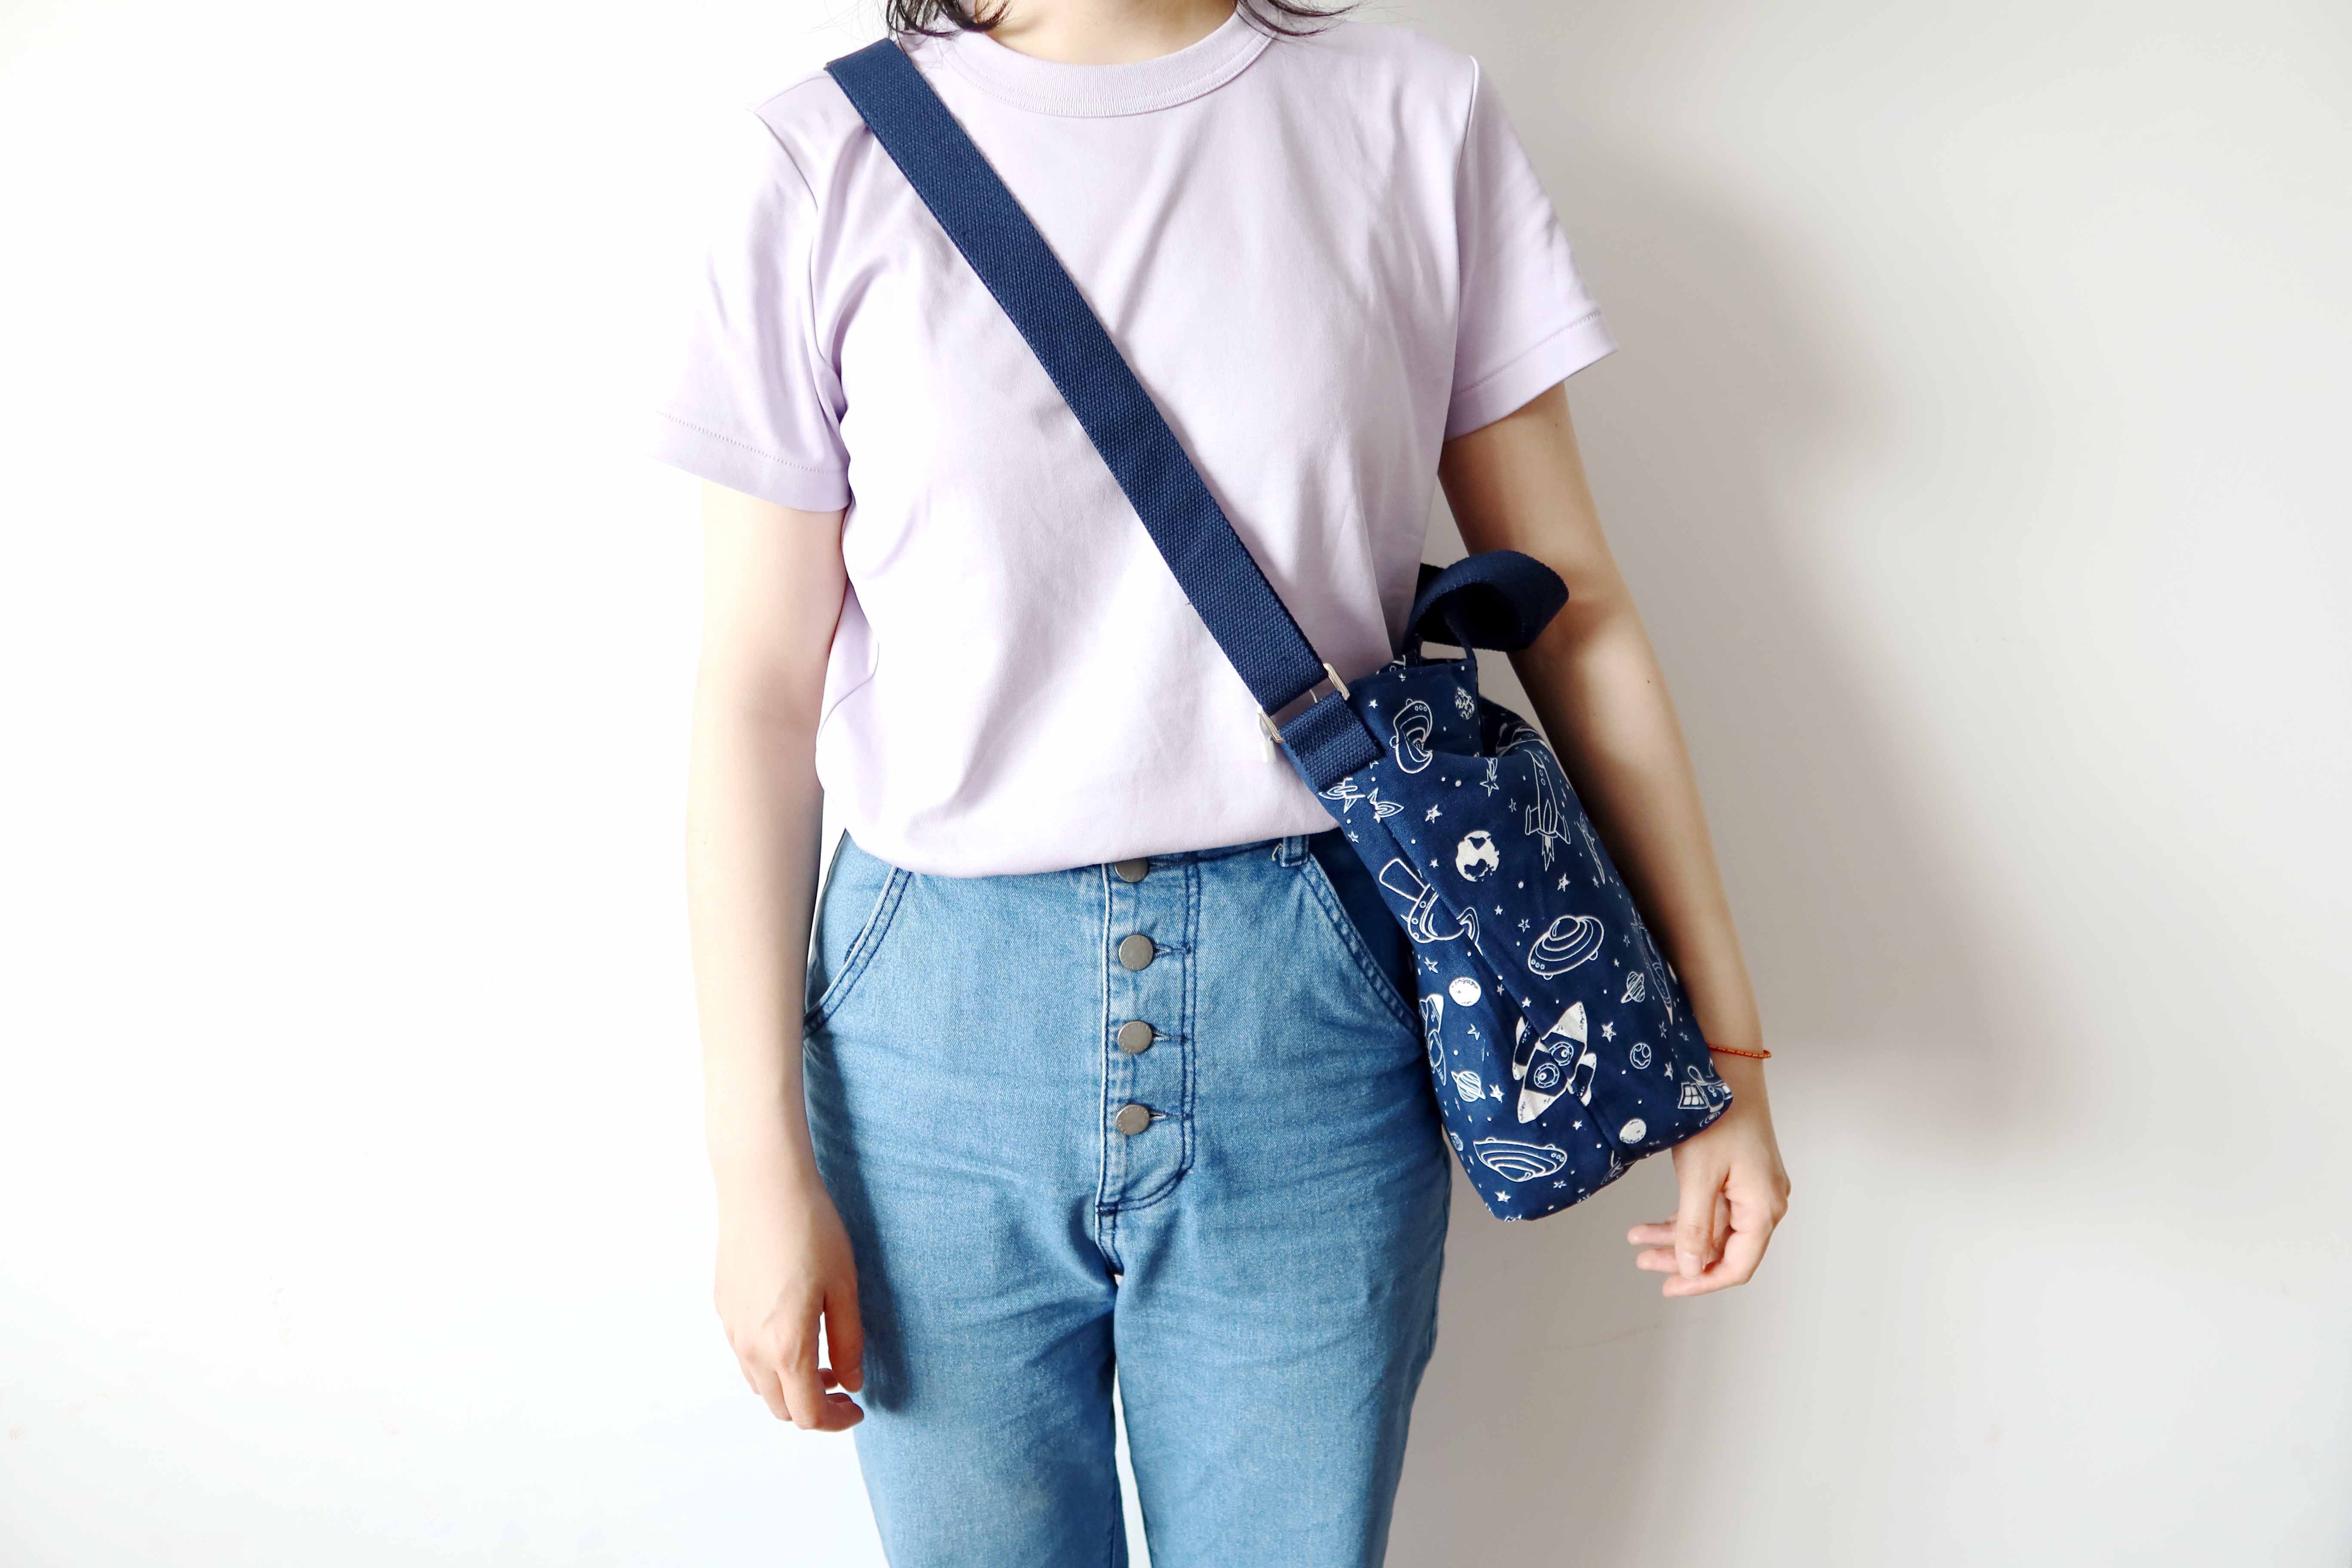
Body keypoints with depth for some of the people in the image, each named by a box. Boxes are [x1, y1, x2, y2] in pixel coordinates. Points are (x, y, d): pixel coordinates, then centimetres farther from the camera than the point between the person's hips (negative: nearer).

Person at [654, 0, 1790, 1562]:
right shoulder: (827, 160, 0)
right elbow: (760, 692, -1)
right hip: (939, 1023, 0)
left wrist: (1727, 1040, 4)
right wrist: (762, 1160, -2)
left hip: (1317, 1019, 1)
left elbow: (1570, 608, 4)